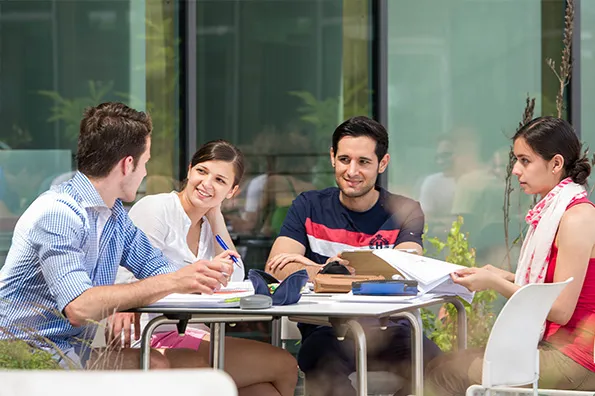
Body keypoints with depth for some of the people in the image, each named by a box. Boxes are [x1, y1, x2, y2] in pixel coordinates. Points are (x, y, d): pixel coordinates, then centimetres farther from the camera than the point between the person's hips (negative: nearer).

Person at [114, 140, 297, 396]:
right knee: (284, 367, -7)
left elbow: (235, 281, 5)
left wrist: (215, 216, 4)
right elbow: (131, 279, -19)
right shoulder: (156, 209, -10)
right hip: (156, 339, -8)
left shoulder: (207, 224, 15)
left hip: (188, 332, 8)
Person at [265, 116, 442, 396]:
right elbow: (277, 266, -5)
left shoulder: (404, 212, 9)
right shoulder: (310, 207, 10)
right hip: (326, 331, -1)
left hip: (388, 328, 1)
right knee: (326, 368, -37)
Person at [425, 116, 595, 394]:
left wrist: (495, 283, -14)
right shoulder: (553, 210, 14)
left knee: (444, 373, -10)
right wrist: (505, 277, 6)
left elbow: (560, 310, -18)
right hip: (554, 345, 9)